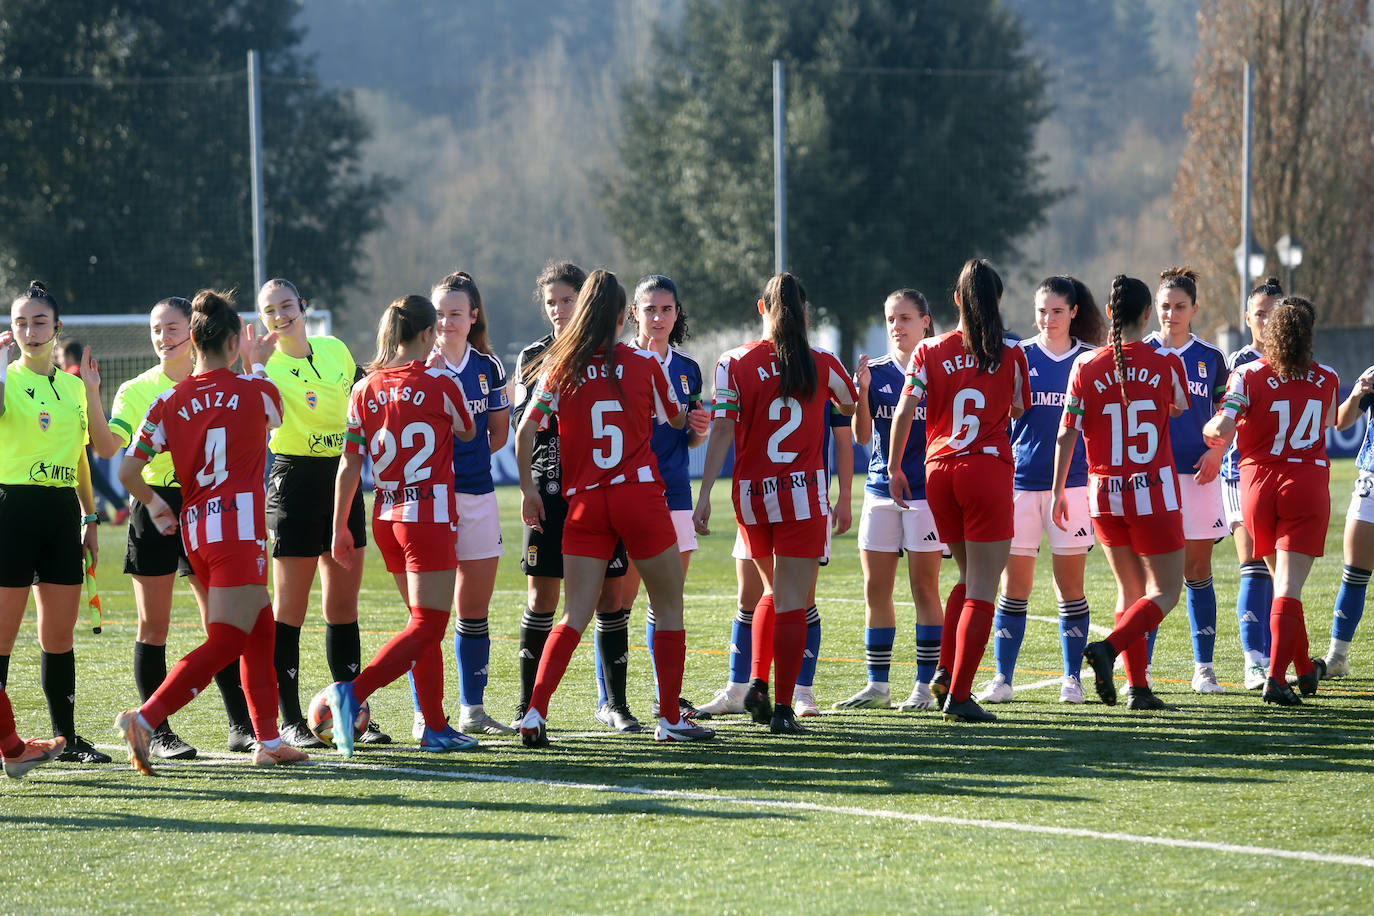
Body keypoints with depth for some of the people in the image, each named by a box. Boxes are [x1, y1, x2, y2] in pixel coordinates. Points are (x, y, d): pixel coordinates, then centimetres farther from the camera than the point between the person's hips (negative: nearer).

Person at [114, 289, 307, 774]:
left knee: (261, 628, 20)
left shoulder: (169, 402, 2)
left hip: (195, 529, 6)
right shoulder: (255, 391, -5)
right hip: (240, 530, -6)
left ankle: (268, 740, 22)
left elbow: (128, 471, -1)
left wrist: (154, 503, 19)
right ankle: (145, 719, -23)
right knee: (225, 643, -8)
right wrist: (257, 364, 36)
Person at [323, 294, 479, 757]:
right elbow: (468, 432, 10)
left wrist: (339, 527, 11)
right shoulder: (441, 385, -10)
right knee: (427, 627, -5)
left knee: (426, 624, 16)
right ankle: (353, 692, -22)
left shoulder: (365, 390, 1)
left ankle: (436, 726, 16)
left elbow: (349, 466, 3)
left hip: (386, 518, 6)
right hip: (430, 516, -6)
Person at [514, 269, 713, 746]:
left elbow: (525, 430, -3)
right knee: (669, 607, 10)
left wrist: (527, 488, 9)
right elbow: (677, 419, 17)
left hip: (584, 504, 2)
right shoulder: (644, 365, 2)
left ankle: (536, 711, -11)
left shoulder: (561, 370, 3)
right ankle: (670, 718, 11)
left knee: (575, 615, 4)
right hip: (640, 493, -2)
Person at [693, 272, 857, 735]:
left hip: (751, 495, 2)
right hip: (803, 493, -2)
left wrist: (704, 496, -7)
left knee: (773, 592, 22)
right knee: (792, 602, -1)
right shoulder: (822, 364, 0)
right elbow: (850, 406, 20)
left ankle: (757, 683, 10)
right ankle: (783, 708, -5)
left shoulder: (734, 363, -3)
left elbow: (722, 431, -8)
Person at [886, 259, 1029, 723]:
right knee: (982, 588, 0)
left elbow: (904, 411, -2)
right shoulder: (1011, 354, -1)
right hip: (988, 469, -3)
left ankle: (945, 671, 8)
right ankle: (959, 694, -7)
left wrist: (894, 467, 6)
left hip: (939, 471, 3)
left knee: (969, 576, 22)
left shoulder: (930, 351, 3)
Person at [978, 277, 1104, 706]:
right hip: (1022, 481, 0)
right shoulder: (1019, 357, 4)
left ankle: (1072, 679, 10)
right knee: (1014, 585, 0)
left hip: (1073, 483, 0)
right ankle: (1002, 679, 6)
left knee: (1070, 585, 2)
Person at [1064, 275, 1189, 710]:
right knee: (1165, 591, 5)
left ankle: (1137, 686, 7)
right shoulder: (1165, 363, -7)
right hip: (1153, 492, -3)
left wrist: (1058, 492, 6)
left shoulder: (1087, 367, -4)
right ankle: (1109, 647, -19)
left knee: (1131, 590, 15)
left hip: (1104, 495, 3)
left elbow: (1067, 434, -4)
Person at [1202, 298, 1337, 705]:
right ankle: (1276, 677, -21)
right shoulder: (1327, 379, 2)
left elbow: (1222, 430, -17)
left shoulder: (1249, 376, -7)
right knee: (1289, 588, -5)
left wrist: (1208, 430, 5)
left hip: (1258, 485, 1)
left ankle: (1305, 669, 30)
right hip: (1308, 485, -1)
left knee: (1281, 578, 19)